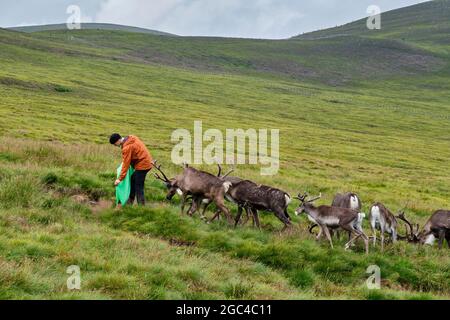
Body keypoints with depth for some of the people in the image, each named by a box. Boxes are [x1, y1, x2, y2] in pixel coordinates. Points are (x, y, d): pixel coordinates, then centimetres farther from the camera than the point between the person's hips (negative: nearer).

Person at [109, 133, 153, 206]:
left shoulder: (127, 148, -21)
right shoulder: (131, 138, 6)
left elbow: (126, 164, -19)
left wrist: (120, 179, -15)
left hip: (142, 165, -10)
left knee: (138, 188, -5)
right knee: (132, 181, 17)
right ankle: (129, 202, 24)